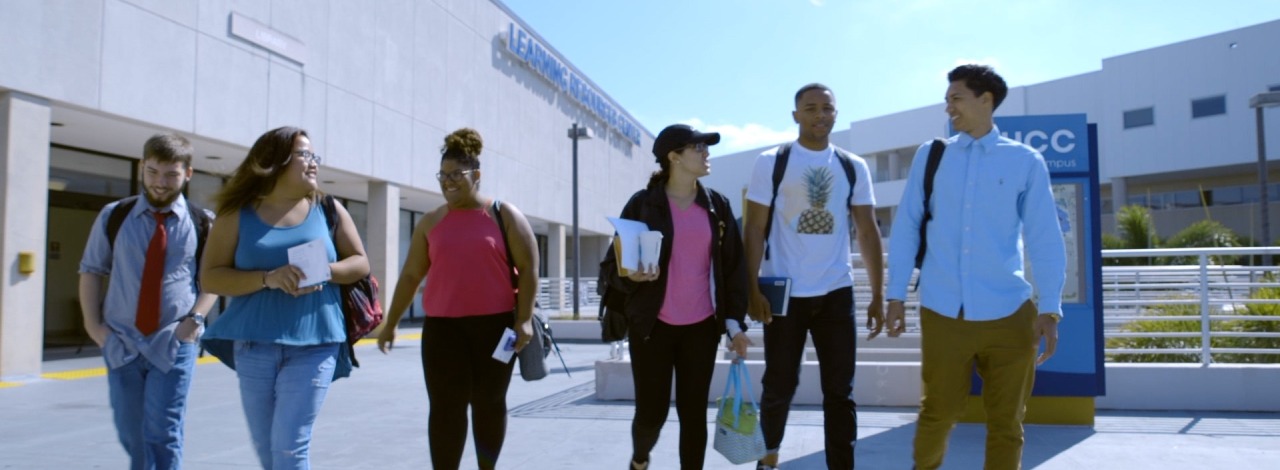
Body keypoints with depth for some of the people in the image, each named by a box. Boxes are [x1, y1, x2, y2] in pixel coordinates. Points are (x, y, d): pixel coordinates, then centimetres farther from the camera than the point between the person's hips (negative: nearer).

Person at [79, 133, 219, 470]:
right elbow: (91, 271, 9)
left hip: (174, 345, -3)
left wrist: (195, 319, -10)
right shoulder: (113, 217, 3)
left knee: (162, 436, -6)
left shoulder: (202, 224, -2)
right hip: (120, 344, 3)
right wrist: (93, 324, 1)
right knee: (131, 436, 14)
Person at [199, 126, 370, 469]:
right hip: (254, 347, 2)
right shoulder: (238, 214, 3)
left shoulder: (328, 209, 6)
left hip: (314, 346, -1)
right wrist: (267, 278, -18)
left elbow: (360, 263, 7)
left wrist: (326, 271, -14)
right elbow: (211, 277, -2)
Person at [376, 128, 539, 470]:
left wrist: (524, 318, -11)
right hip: (442, 327, 2)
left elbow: (528, 268, -2)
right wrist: (391, 323, 12)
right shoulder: (431, 222, 10)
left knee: (489, 402, 8)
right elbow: (410, 276, 13)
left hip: (494, 324, -2)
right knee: (445, 408, -2)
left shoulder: (504, 215, 1)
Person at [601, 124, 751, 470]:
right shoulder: (643, 204, -5)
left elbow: (733, 267, 7)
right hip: (653, 325, -3)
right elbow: (612, 264, -3)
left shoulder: (717, 205, 5)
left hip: (702, 326, 3)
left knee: (694, 413, 5)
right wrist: (631, 276, -25)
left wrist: (734, 322, 3)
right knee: (652, 412, 3)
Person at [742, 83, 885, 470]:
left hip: (836, 292, 2)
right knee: (780, 386, 9)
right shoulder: (770, 163, -3)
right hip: (784, 293, -2)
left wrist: (878, 296, 1)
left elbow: (868, 232, 5)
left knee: (840, 391, 6)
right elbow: (754, 230, -4)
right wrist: (752, 289, -12)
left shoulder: (854, 167, 5)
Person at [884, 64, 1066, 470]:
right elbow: (906, 227, 5)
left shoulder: (1026, 161, 3)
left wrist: (1050, 308, -5)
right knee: (938, 413, 12)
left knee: (1006, 423, 10)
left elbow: (1044, 238, 1)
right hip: (943, 313, 1)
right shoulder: (931, 155, 6)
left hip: (1008, 315, 0)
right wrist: (896, 295, 2)